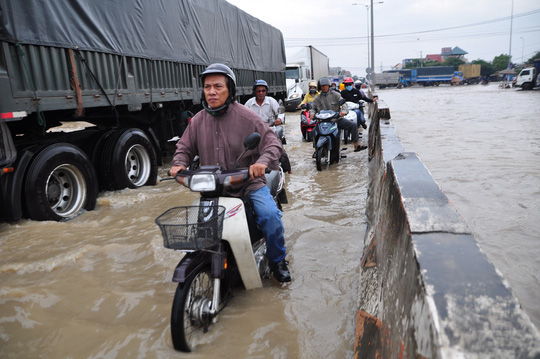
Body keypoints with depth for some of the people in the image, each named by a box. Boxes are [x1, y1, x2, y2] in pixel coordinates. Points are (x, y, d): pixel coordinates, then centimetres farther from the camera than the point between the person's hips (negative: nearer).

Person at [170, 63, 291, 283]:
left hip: (248, 183, -3)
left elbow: (272, 143, -7)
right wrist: (179, 163, -5)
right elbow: (184, 147, 17)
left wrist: (263, 161, -29)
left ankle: (277, 260, 5)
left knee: (270, 215, -23)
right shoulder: (198, 120, 6)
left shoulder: (246, 117, -6)